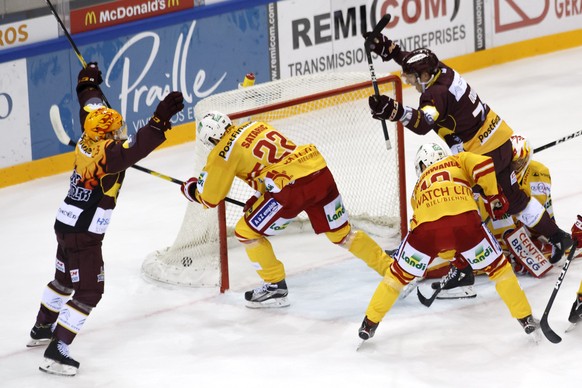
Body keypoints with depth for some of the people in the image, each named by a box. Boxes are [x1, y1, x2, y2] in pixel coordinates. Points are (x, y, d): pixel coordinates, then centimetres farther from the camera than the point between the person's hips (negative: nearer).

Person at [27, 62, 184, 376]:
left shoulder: (88, 139, -1)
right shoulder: (107, 153, -25)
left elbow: (91, 104, 18)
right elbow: (135, 149, -45)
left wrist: (87, 83, 35)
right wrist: (160, 120, -53)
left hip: (66, 224, 10)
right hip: (83, 234, -10)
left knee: (65, 279, 29)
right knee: (89, 291, -6)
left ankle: (41, 329, 49)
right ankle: (55, 353, -9)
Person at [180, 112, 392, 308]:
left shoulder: (223, 152, 1)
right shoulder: (254, 126, 21)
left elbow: (210, 197, 10)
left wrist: (190, 189, 31)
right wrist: (257, 200, 34)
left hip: (293, 187, -7)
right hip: (321, 173, 7)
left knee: (246, 232, 11)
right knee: (342, 233, 22)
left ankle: (276, 287, 18)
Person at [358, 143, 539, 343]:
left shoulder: (418, 187, 38)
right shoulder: (459, 161, 31)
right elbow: (484, 167, 8)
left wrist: (453, 255, 52)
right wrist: (495, 197, 20)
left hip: (427, 228, 2)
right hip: (464, 219, -2)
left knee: (400, 272, 24)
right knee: (497, 266, 21)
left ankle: (370, 323, 29)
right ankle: (525, 318, 22)